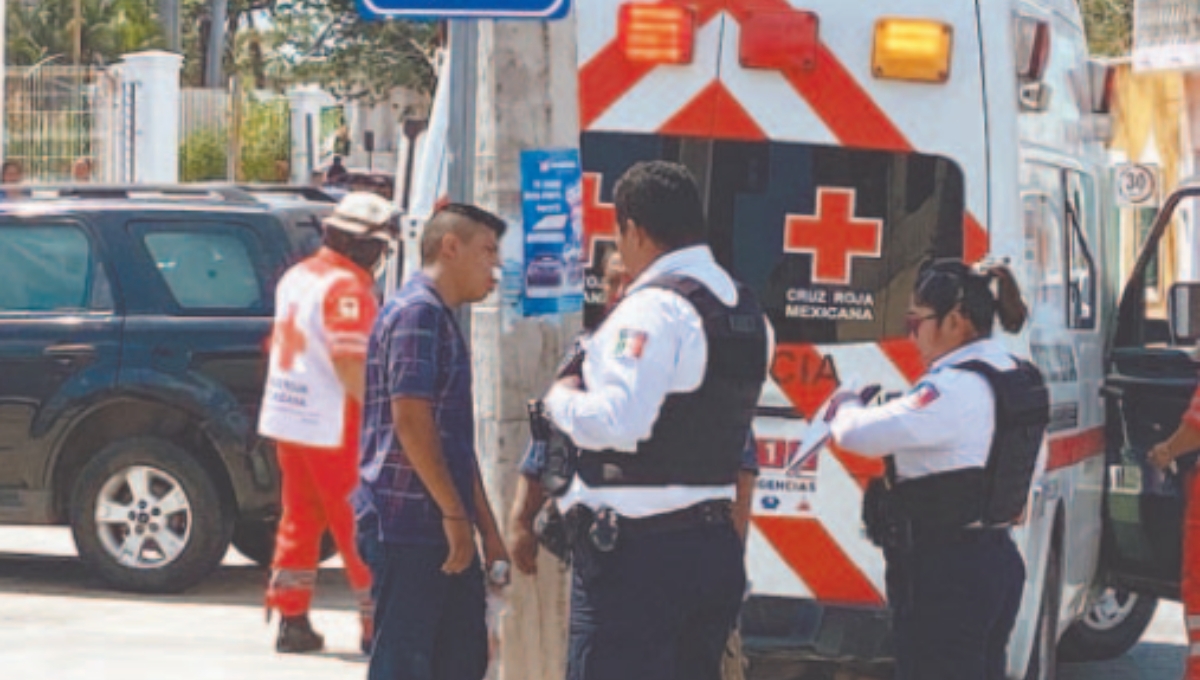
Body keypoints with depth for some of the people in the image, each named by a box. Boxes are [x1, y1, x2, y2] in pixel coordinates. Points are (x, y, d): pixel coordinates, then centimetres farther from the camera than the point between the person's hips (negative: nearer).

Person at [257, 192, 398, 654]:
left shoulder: (297, 276, 12)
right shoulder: (347, 287, -16)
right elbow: (348, 361, -24)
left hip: (286, 420, 8)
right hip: (333, 426, -8)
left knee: (300, 521, 13)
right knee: (357, 528, -1)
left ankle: (291, 620, 13)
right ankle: (377, 625, 3)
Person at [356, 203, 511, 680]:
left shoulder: (442, 318, 21)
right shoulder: (417, 312, -12)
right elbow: (410, 421, -20)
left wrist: (487, 528, 22)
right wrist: (455, 514, -19)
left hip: (439, 526, 10)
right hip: (408, 524, -10)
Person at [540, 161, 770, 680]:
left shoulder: (652, 309, -15)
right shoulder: (746, 311, 13)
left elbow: (617, 419, -25)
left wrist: (561, 399, -7)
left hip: (636, 556, -9)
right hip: (715, 547, 9)